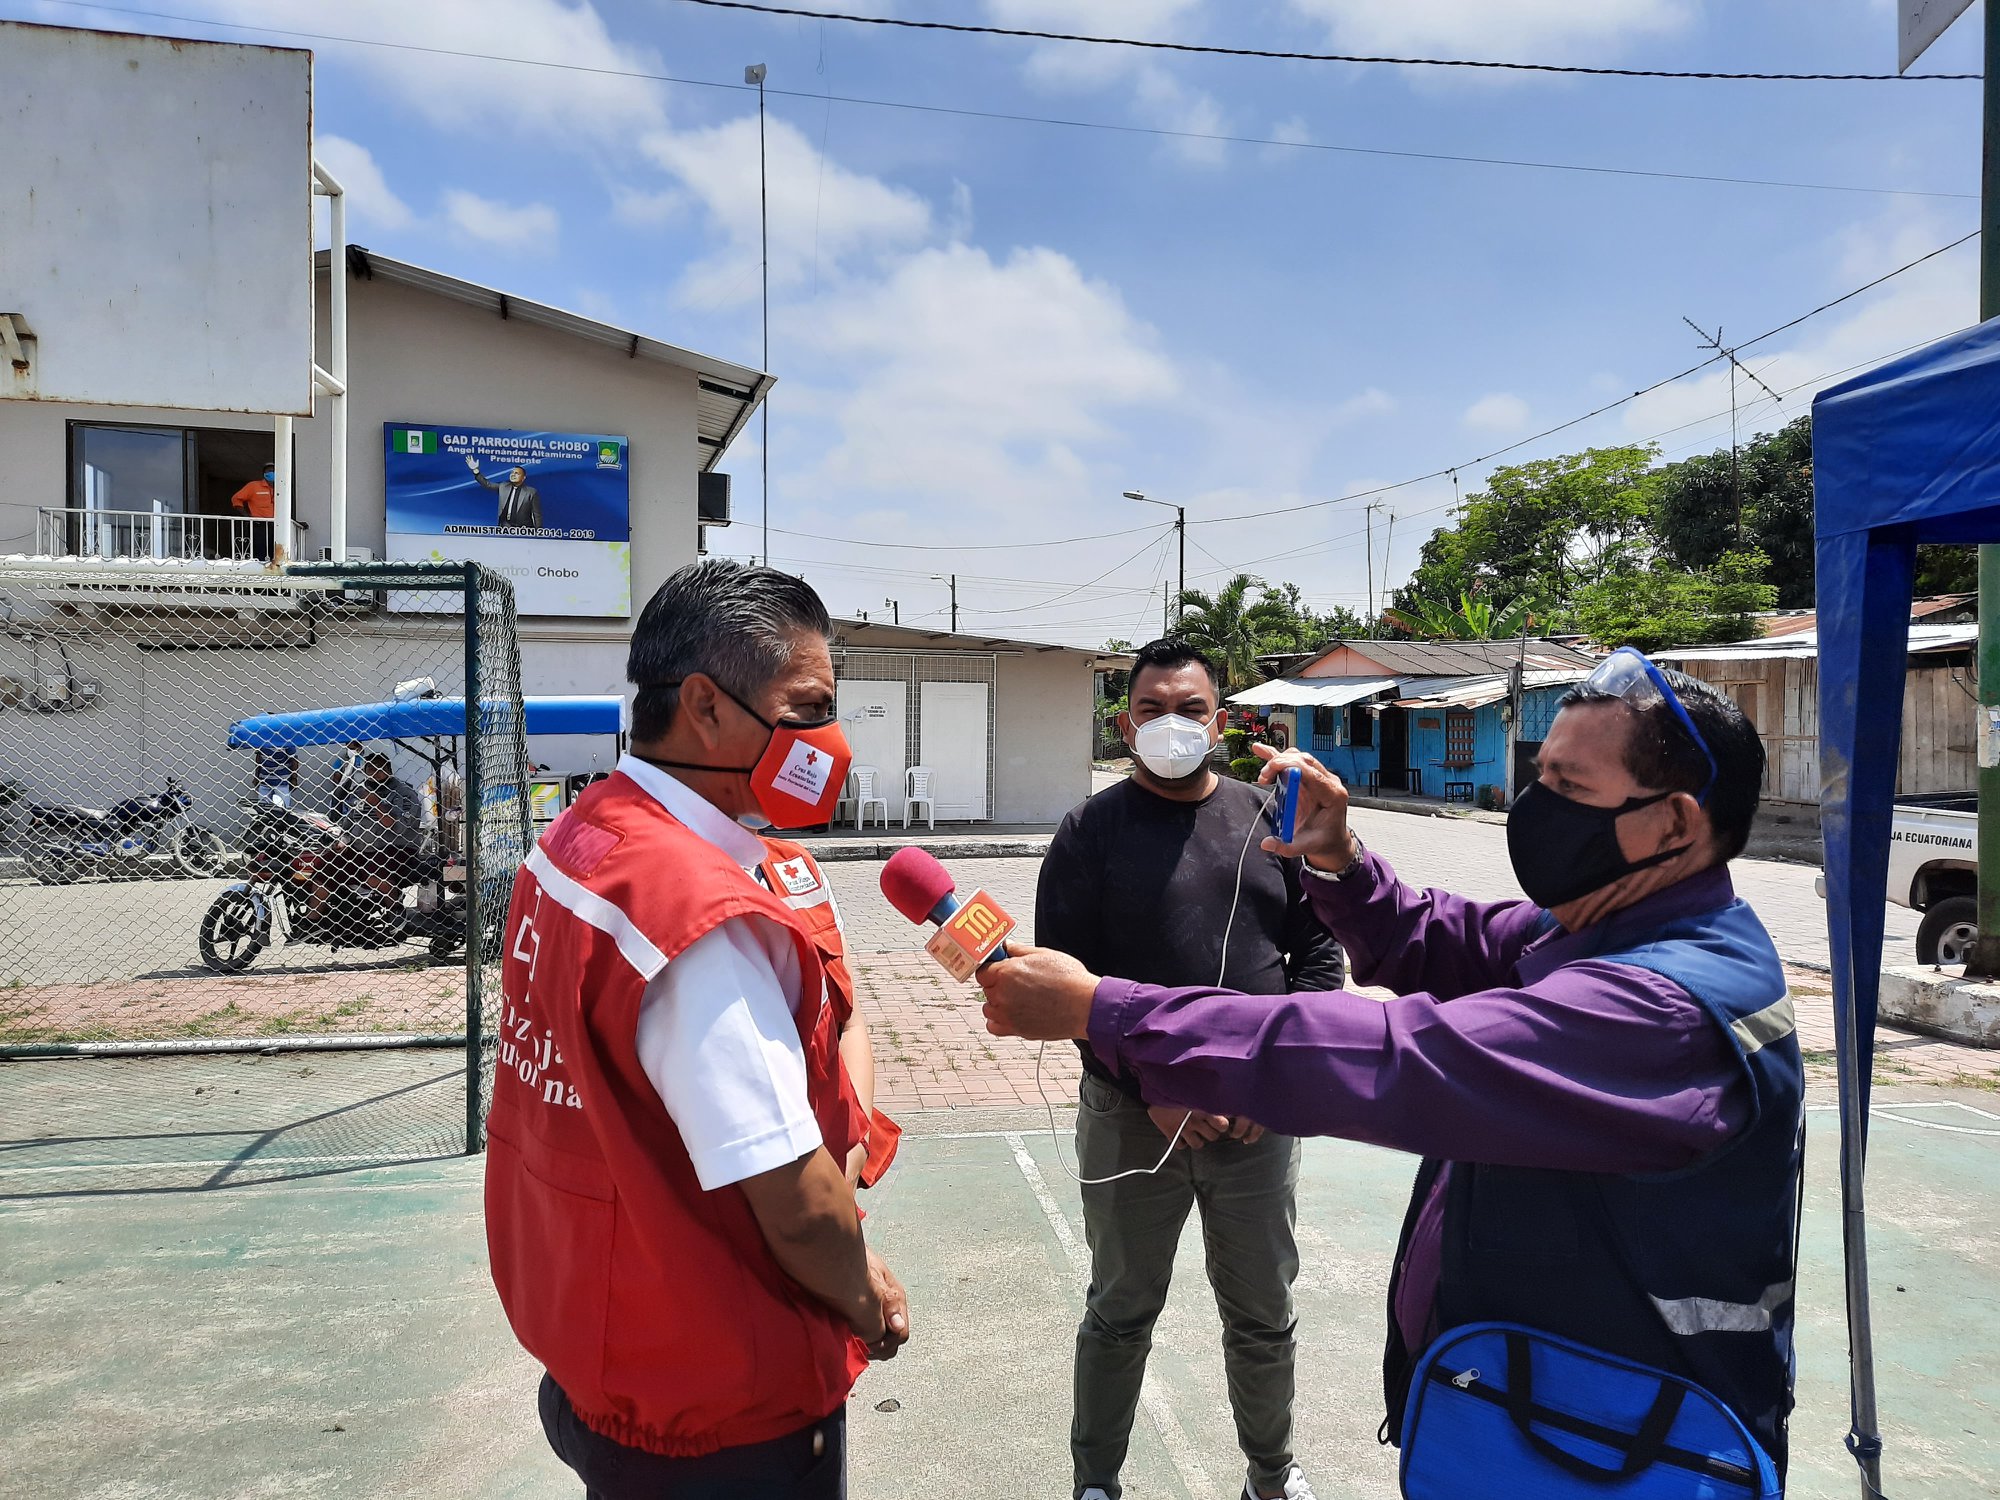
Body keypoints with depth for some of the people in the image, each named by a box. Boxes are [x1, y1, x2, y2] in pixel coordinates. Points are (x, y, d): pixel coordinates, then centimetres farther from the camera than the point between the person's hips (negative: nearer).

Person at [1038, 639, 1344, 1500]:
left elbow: (1319, 950, 4)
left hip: (1260, 1116, 2)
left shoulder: (1269, 821, 3)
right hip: (1132, 1116, -2)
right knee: (1120, 1314, 15)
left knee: (1264, 1314, 18)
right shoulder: (1092, 833, -5)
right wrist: (1152, 1089, -14)